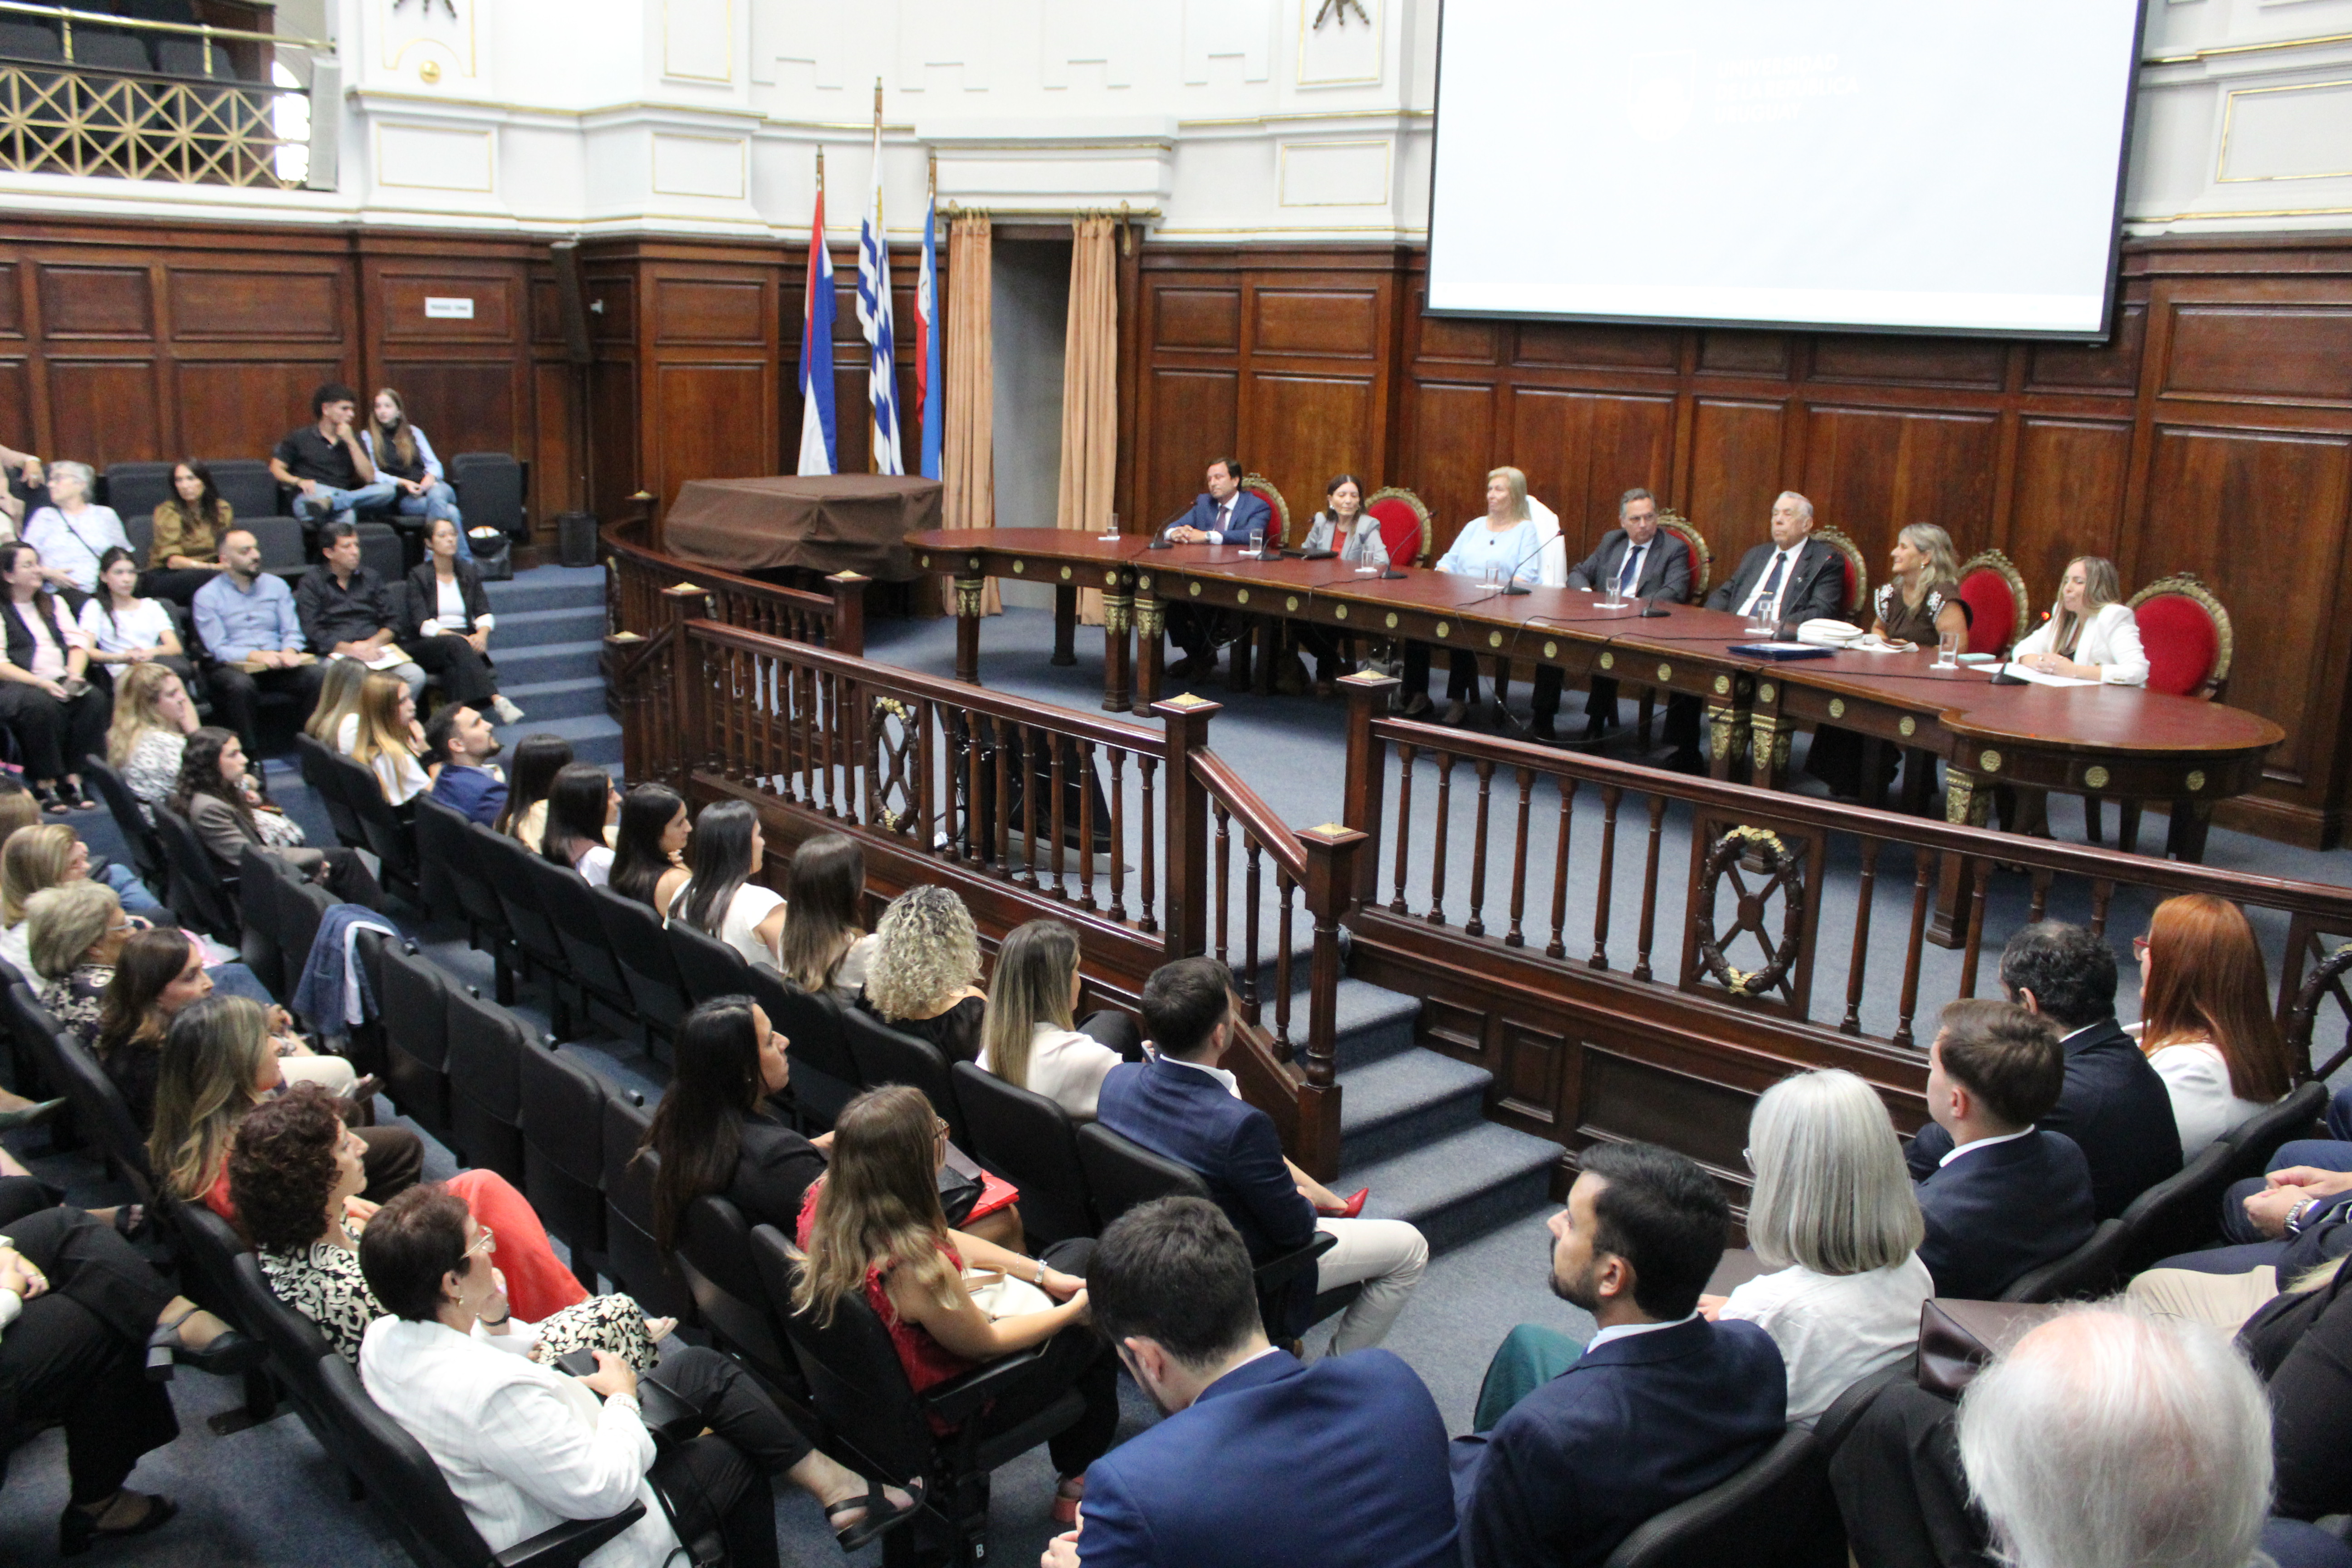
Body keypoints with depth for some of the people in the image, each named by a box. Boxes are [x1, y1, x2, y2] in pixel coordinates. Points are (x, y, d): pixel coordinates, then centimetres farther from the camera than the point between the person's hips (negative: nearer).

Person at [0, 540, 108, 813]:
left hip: (62, 682, 5)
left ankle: (73, 778, -22)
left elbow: (78, 642, 13)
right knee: (41, 704, -37)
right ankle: (45, 785, -25)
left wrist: (75, 675, -7)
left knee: (95, 698, -27)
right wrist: (41, 683, -20)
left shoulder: (53, 603, 22)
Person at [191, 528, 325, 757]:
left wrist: (289, 652, -15)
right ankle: (249, 753, -28)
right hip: (234, 666, -3)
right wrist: (257, 656, -22)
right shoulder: (207, 596, 4)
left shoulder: (276, 585, 16)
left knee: (315, 674, -28)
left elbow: (292, 631, 10)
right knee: (240, 684, -38)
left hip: (277, 664, 3)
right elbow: (218, 649, -4)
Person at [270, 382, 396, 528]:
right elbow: (276, 469, 11)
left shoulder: (353, 440, 23)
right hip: (310, 497, -4)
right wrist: (299, 481, -10)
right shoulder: (301, 438, 15)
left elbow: (369, 477, 9)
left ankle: (328, 503, -44)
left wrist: (351, 442, 3)